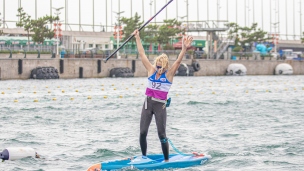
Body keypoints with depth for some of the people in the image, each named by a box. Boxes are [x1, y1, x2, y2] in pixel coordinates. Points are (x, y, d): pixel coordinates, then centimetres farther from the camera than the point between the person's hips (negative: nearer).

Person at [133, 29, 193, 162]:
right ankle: (144, 157, 17)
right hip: (148, 104, 3)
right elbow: (142, 54, 8)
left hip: (160, 106, -3)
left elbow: (178, 61, -16)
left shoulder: (169, 74, -4)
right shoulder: (151, 70, 5)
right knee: (142, 133, 1)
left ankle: (166, 160, 7)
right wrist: (137, 38, 9)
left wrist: (184, 48, -30)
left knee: (162, 135, -2)